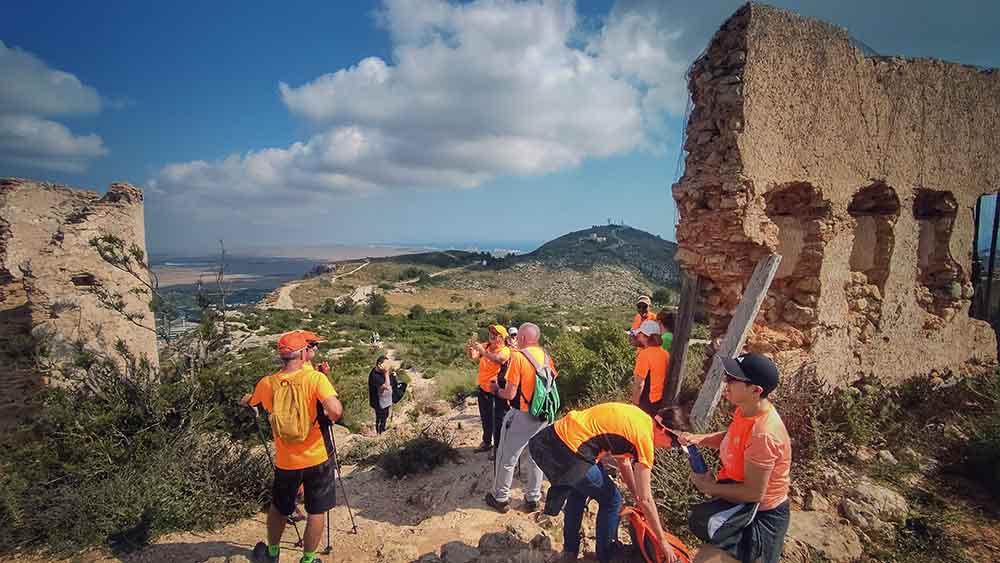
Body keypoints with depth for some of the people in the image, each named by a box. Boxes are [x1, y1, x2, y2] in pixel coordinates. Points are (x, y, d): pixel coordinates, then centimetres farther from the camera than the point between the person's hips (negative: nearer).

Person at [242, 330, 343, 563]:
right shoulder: (316, 378, -19)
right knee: (316, 511, 14)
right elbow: (336, 411, -31)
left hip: (285, 461, 4)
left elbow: (248, 403, 14)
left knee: (279, 508, 27)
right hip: (317, 458, -4)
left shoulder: (267, 383, -7)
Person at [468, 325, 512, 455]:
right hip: (483, 388, 6)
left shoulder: (505, 350, -13)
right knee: (485, 418, 21)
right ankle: (487, 442, 38)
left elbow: (497, 359, -34)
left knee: (497, 421, 3)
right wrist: (472, 349, -28)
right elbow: (473, 356, -8)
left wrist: (482, 351, -40)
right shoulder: (486, 346, 3)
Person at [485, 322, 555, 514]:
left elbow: (510, 394, -19)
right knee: (536, 457, 19)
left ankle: (500, 498, 24)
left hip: (521, 415, -6)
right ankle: (533, 498, 29)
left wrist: (497, 389, 1)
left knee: (506, 457, 11)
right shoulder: (546, 356, 0)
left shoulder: (518, 357, -18)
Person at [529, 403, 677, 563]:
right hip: (568, 451, -9)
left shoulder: (636, 416, 16)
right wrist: (663, 541, 10)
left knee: (579, 489, 32)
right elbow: (645, 499, -2)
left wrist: (637, 497, 34)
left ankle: (570, 550, 45)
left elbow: (623, 460, 28)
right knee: (611, 500, 11)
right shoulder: (644, 437, -8)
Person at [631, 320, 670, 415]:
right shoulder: (665, 353, -3)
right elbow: (664, 378, 8)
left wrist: (635, 403, -12)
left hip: (646, 401, -7)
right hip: (658, 398, 7)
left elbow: (638, 384, -23)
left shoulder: (644, 354, -25)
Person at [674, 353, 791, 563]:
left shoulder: (763, 434, -35)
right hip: (741, 502, 9)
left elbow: (753, 492, -29)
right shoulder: (747, 409, -8)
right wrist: (698, 439, -4)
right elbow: (730, 437, 12)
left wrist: (710, 487, -18)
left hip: (761, 517, -9)